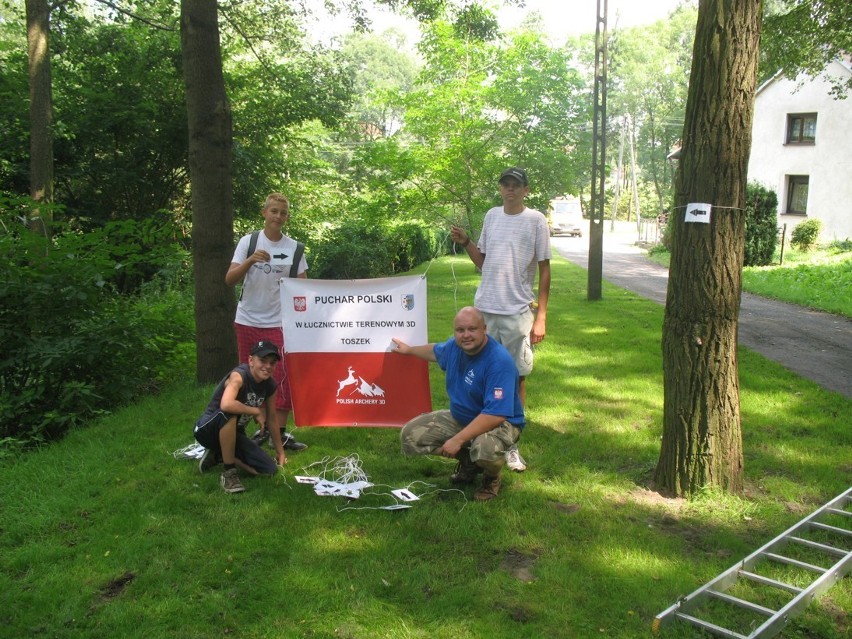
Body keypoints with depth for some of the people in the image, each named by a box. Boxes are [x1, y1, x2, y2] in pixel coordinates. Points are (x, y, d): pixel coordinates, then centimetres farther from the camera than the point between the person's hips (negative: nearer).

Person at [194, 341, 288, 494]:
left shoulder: (270, 385, -5)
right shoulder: (239, 376, -27)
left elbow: (272, 418, 10)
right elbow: (226, 405, -47)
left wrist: (280, 452, 17)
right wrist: (257, 411, -29)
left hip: (233, 434, 7)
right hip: (207, 429, -7)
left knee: (269, 470, -6)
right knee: (229, 413, -40)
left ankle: (218, 455, 14)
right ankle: (229, 472, -23)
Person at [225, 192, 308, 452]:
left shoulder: (294, 248, 2)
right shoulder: (248, 242, 0)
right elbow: (229, 280, -7)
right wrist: (250, 261, -24)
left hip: (278, 323, -1)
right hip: (248, 321, 1)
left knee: (283, 376, -6)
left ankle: (280, 432, 3)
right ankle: (262, 428, 22)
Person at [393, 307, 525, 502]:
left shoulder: (499, 361, -30)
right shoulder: (455, 346, -6)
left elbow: (496, 415, -36)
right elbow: (436, 351, 22)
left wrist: (458, 439, -35)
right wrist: (409, 350, 36)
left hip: (499, 423, -8)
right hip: (460, 418, 8)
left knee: (485, 449, -42)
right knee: (410, 435, -1)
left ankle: (492, 478, -1)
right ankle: (468, 461, 17)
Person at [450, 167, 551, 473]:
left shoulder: (536, 220, -3)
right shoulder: (492, 215, 11)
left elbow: (544, 269, -3)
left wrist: (541, 317, -8)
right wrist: (465, 242, -1)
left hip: (518, 310, -4)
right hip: (485, 307, 4)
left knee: (516, 377, 3)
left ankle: (512, 445, 13)